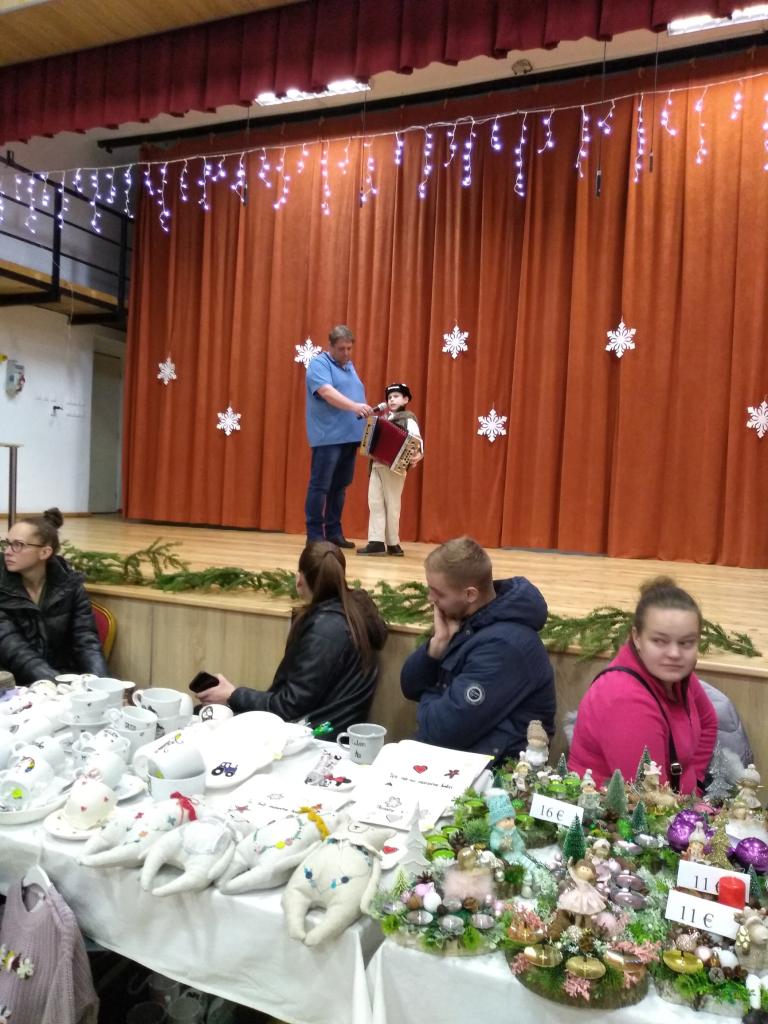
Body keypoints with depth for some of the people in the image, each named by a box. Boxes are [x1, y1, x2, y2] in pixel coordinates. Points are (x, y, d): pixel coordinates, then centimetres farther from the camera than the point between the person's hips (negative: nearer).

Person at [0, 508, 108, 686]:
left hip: (64, 677, 2)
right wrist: (56, 683, -29)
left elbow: (86, 641, -4)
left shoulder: (70, 584, 0)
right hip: (16, 684, -1)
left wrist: (100, 683, -24)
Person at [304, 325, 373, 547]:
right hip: (328, 437, -8)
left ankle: (334, 533, 16)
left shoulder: (349, 366, 20)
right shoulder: (319, 364, -6)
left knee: (340, 486, 10)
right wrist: (355, 406, -34)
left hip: (350, 436, 8)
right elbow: (327, 392, -22)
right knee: (320, 486, -5)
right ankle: (315, 535, 0)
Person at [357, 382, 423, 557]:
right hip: (377, 463, 7)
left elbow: (416, 440, -16)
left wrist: (418, 454, -34)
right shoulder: (384, 419, 21)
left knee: (391, 504, -1)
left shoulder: (408, 419, -2)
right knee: (375, 502, 0)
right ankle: (376, 542, -1)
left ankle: (392, 544, 8)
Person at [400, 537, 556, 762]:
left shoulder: (503, 645, -25)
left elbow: (442, 729, -26)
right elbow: (409, 686, 4)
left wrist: (427, 699, -6)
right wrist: (438, 643, -12)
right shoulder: (463, 617, 0)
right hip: (452, 752, 7)